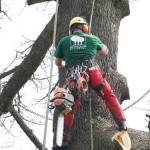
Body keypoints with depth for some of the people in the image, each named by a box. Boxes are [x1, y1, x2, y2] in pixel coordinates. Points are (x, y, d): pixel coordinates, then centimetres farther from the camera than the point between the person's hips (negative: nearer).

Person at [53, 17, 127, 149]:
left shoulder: (63, 41, 18)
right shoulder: (92, 39, 17)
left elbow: (58, 63, 28)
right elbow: (105, 52, 35)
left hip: (73, 76, 1)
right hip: (91, 72, -1)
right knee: (109, 96, 16)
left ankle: (64, 137, 6)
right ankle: (122, 124, 5)